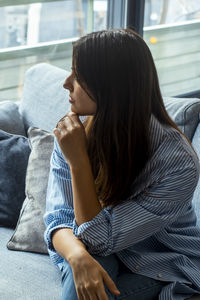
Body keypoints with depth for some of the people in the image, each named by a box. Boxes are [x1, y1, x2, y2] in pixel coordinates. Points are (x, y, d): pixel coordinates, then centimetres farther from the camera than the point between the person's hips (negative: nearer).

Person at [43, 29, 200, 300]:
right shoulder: (76, 131, -13)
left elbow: (98, 239, -24)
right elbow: (58, 217, -13)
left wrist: (78, 160, -35)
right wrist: (79, 257, -35)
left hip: (163, 267, -2)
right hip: (102, 257, 3)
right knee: (81, 278, -31)